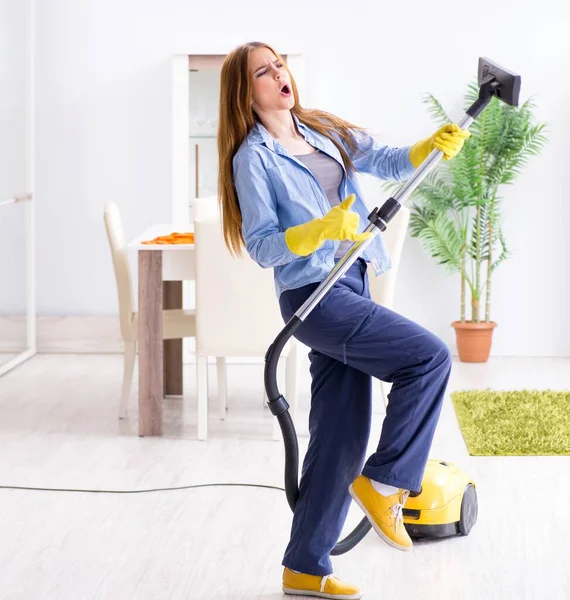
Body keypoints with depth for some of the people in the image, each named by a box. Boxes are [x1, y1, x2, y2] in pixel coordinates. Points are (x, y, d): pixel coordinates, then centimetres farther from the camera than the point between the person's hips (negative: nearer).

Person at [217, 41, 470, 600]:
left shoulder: (324, 131, 13)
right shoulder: (254, 157, -6)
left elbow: (390, 161, 8)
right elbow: (261, 245, -10)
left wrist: (434, 146, -11)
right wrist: (321, 231, -25)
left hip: (351, 285, 7)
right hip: (313, 297, -7)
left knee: (340, 438, 7)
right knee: (428, 356, -19)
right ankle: (383, 483, -4)